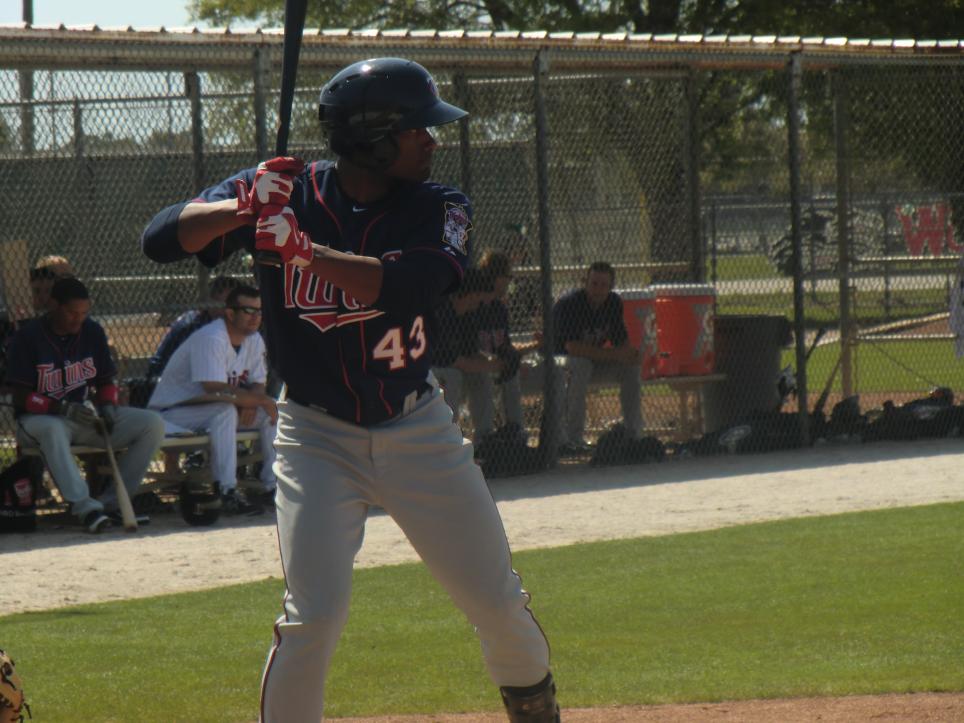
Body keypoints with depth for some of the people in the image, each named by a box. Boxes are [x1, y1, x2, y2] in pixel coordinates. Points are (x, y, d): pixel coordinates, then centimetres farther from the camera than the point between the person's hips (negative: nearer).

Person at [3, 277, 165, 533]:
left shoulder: (92, 332, 4)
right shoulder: (27, 338, -12)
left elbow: (106, 382, 13)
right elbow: (21, 398, -14)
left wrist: (107, 406, -10)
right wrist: (64, 409, -27)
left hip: (82, 414, 6)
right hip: (38, 419, -6)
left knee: (153, 424, -12)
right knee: (52, 429, -44)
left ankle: (112, 503, -16)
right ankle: (85, 507, -50)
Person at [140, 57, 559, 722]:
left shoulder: (440, 210, -8)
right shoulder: (287, 191, -10)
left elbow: (408, 285, -29)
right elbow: (161, 238, -18)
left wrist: (302, 248, -39)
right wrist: (243, 208, -35)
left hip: (418, 431, 2)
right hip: (318, 436, -2)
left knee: (498, 603, 9)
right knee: (315, 615, -17)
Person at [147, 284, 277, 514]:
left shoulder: (254, 340, 4)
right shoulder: (211, 339, -25)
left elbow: (258, 383, 8)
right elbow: (216, 390, -33)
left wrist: (250, 403, -16)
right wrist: (261, 400, -26)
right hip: (172, 413, -9)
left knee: (273, 411, -4)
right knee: (226, 409, -36)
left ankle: (274, 486, -3)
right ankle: (227, 492, -38)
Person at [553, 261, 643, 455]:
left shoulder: (614, 303, -2)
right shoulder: (569, 304, -25)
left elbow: (622, 342, 3)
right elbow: (572, 347, -33)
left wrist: (630, 354, -23)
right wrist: (615, 355, -34)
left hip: (594, 359, 7)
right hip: (559, 359, -6)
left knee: (631, 367, -13)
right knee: (580, 365, -38)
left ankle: (633, 435, -5)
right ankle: (573, 439, -38)